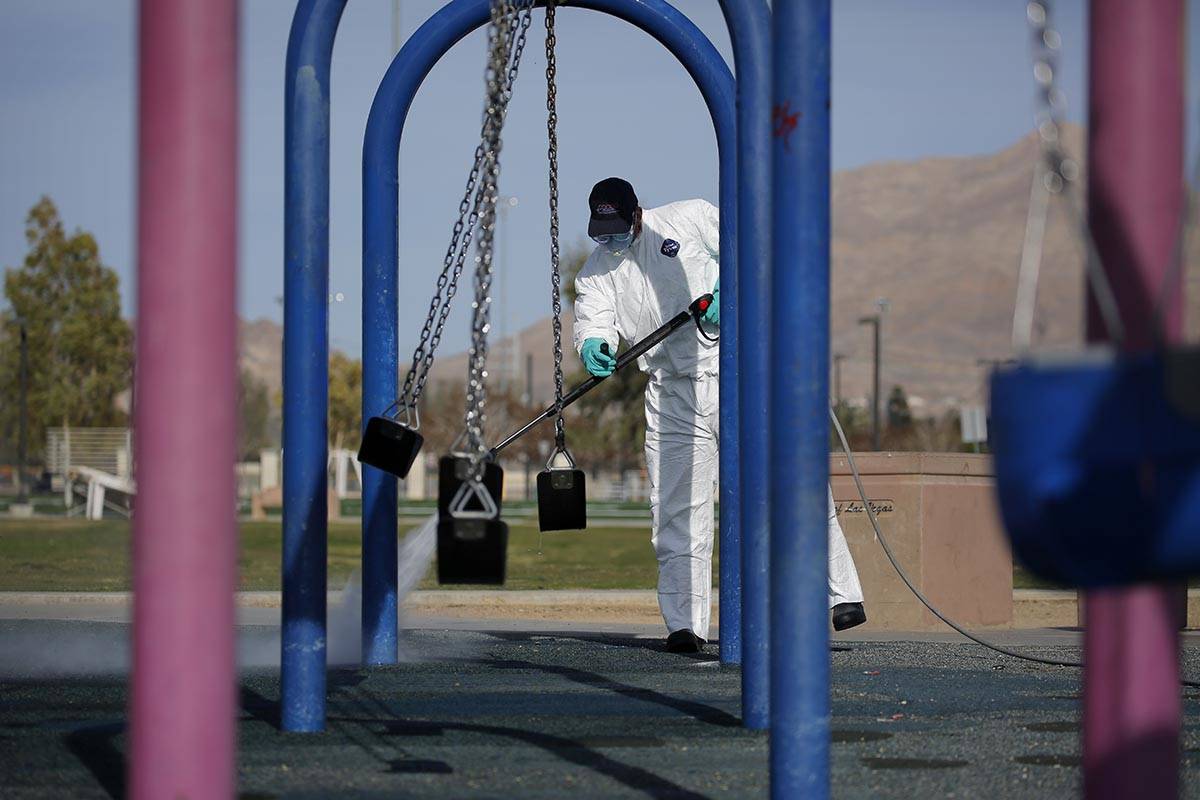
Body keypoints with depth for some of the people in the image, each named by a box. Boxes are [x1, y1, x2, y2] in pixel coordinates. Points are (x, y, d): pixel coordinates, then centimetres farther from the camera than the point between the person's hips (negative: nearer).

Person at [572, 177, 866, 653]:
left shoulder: (691, 219, 3)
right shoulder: (598, 269, 11)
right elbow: (593, 315, -4)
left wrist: (726, 288, -14)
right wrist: (593, 345, -27)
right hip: (673, 395, 3)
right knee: (677, 511, -2)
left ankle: (842, 594, -8)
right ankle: (683, 623, 3)